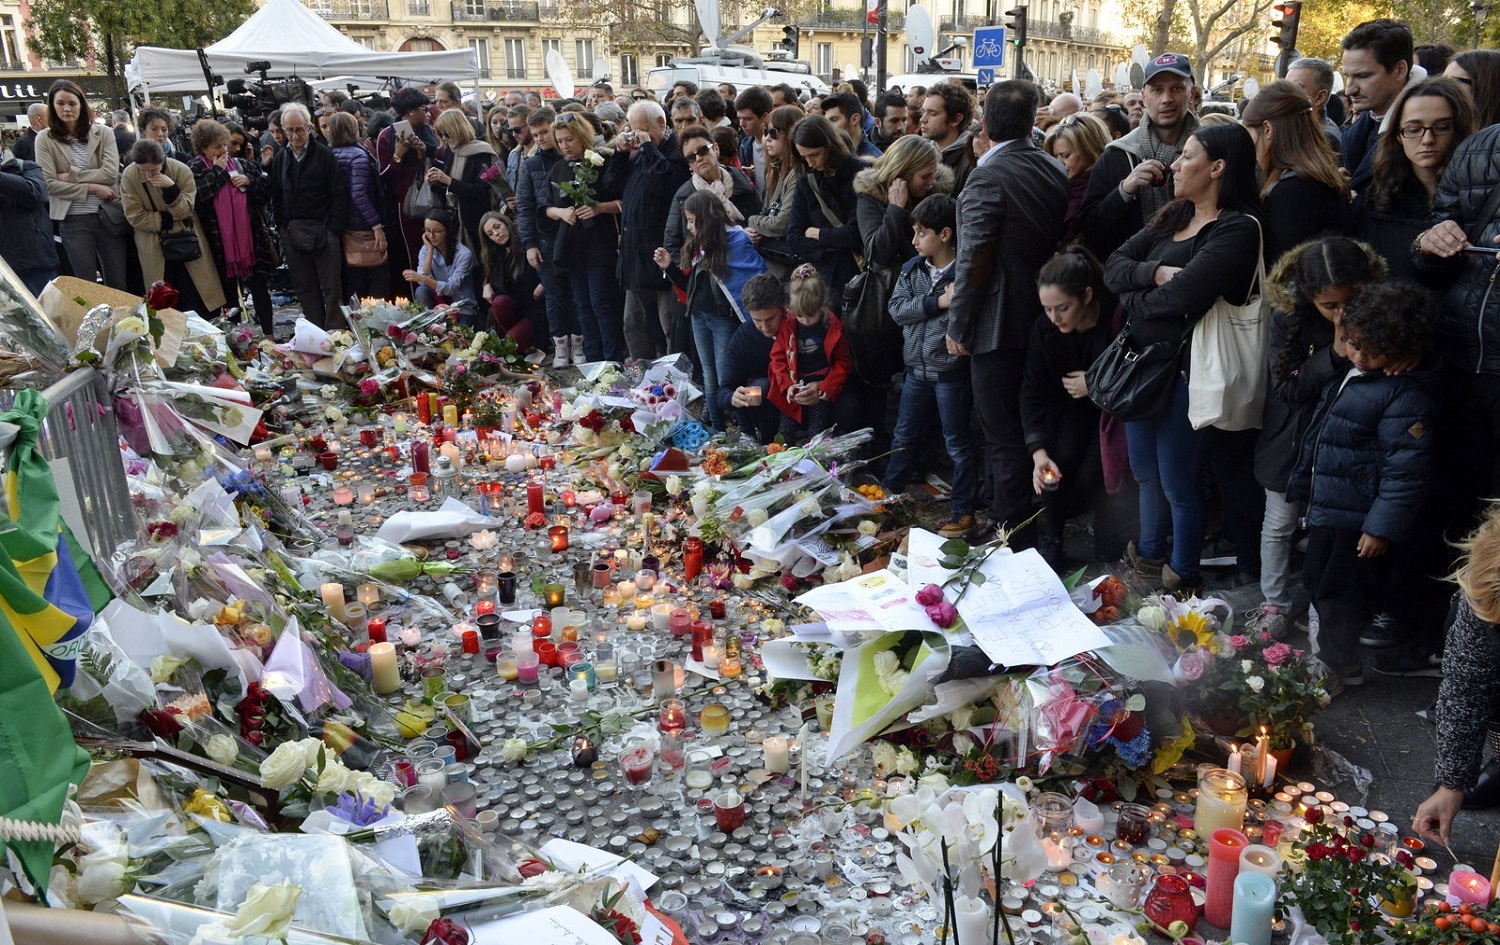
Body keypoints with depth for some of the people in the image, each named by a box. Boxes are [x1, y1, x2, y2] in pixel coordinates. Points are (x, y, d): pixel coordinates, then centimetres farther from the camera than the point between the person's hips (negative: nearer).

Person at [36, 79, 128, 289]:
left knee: (118, 284, 7)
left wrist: (70, 176, -12)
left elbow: (111, 173, -9)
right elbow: (49, 184, -8)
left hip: (108, 215, 1)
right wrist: (91, 187, -13)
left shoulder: (103, 133, 1)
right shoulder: (45, 139, -1)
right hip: (73, 219, -1)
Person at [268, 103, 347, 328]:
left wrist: (334, 228, -10)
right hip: (292, 232, 4)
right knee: (304, 288, 8)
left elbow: (338, 194, -5)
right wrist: (282, 227, 5)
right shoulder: (280, 158, 11)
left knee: (331, 287, -2)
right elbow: (276, 198, 14)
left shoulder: (324, 154, -3)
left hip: (323, 231, -4)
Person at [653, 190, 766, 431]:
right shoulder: (696, 245, 8)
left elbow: (759, 275, -17)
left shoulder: (734, 242, -15)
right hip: (699, 316, 7)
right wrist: (669, 267, 1)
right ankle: (715, 429, 24)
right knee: (709, 377, 14)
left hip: (725, 319, -7)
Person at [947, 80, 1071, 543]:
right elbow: (1062, 239, 12)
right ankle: (999, 503, 34)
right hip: (1042, 320, 8)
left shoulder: (989, 176, -18)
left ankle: (1012, 534, 6)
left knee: (1003, 435, 0)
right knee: (1019, 426, 20)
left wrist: (958, 327, -11)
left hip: (999, 326, -8)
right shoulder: (1055, 171, 5)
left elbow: (975, 261, -19)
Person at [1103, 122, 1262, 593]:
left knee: (1177, 481, 6)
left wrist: (1135, 298, -8)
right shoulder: (1172, 216, 10)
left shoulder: (1237, 229, -16)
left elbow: (1181, 296, -27)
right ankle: (1149, 554, 42)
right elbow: (1114, 265, 2)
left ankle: (1183, 575, 26)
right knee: (1145, 470, 21)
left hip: (1184, 367, -8)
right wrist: (1154, 273, -17)